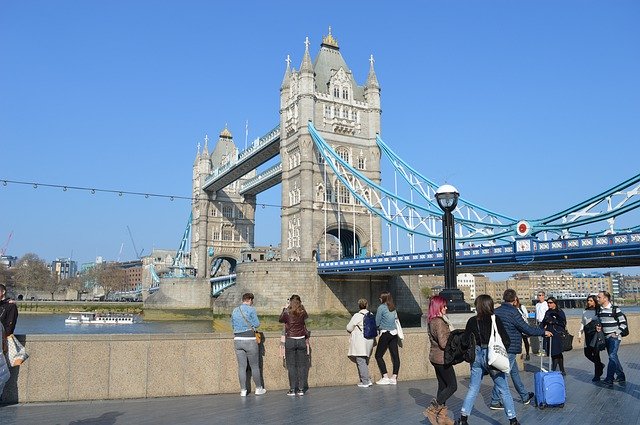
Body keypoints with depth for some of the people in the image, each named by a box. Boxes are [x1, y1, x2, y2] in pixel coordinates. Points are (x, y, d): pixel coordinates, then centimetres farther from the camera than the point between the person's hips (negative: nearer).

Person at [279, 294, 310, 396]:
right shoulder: (303, 313, -3)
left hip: (290, 341, -2)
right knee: (302, 365, 8)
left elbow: (280, 319, 12)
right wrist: (301, 306, 23)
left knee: (291, 366, 4)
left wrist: (284, 309, 20)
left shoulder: (287, 313, -9)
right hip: (301, 340, 2)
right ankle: (301, 389, 10)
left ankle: (292, 389, 5)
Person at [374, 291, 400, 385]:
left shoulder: (381, 308, -10)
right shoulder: (393, 308, 9)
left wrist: (379, 327, 14)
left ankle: (385, 377, -1)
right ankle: (394, 378, 7)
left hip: (385, 333, -7)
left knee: (378, 355, 3)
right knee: (395, 355, 5)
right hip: (394, 333, 7)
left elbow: (377, 323, -7)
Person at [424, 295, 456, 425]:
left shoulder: (432, 321, 10)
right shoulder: (440, 322, -20)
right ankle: (432, 409, -2)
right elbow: (444, 343, -22)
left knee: (443, 386, 14)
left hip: (435, 357, 9)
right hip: (442, 358, -9)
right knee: (452, 386, 1)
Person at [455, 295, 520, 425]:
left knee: (473, 388, 12)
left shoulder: (472, 321, -1)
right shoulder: (495, 319, -8)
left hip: (476, 356, 3)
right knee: (503, 390, 8)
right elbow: (506, 340, -8)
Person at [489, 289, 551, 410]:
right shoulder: (513, 312, -16)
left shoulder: (496, 311, 7)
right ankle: (495, 401, 3)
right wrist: (543, 332, 0)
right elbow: (526, 329, -13)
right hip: (510, 348, -8)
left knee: (514, 372, 20)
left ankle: (525, 396, 33)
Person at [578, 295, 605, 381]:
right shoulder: (585, 312, 13)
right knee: (587, 353, 6)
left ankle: (597, 375, 11)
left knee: (595, 354, -2)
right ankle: (600, 365, 32)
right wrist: (580, 333, 12)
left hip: (596, 334, -6)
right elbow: (582, 323, 17)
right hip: (587, 335, 6)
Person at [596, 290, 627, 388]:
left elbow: (623, 323, -9)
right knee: (613, 357, 14)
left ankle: (609, 380, -13)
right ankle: (621, 377, 27)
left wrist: (616, 333, -14)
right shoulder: (599, 310, 7)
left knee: (612, 357, -13)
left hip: (614, 337, -7)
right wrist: (599, 327, 1)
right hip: (606, 337, 7)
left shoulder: (615, 309, -12)